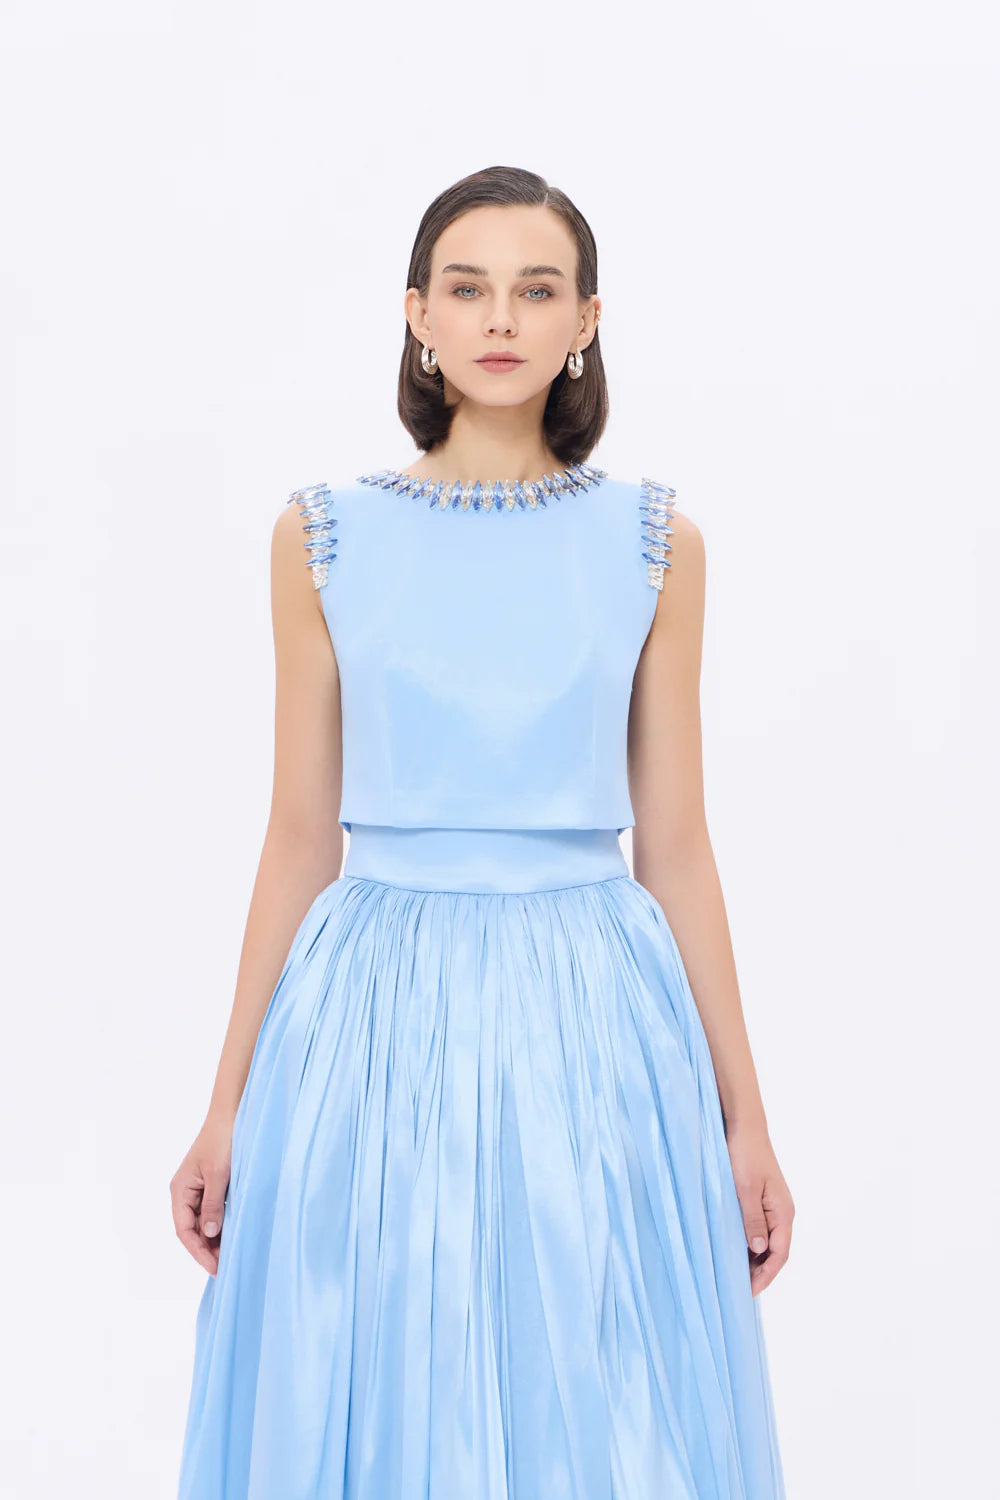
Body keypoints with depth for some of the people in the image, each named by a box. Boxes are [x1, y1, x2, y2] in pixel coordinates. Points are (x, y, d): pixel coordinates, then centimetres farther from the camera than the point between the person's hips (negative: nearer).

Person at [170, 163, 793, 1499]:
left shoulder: (654, 544, 2)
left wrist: (743, 1117, 4)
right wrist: (227, 1109, 5)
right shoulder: (323, 537, 2)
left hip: (592, 1022, 0)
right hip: (376, 1022, 0)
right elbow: (300, 841, 5)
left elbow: (674, 848, 5)